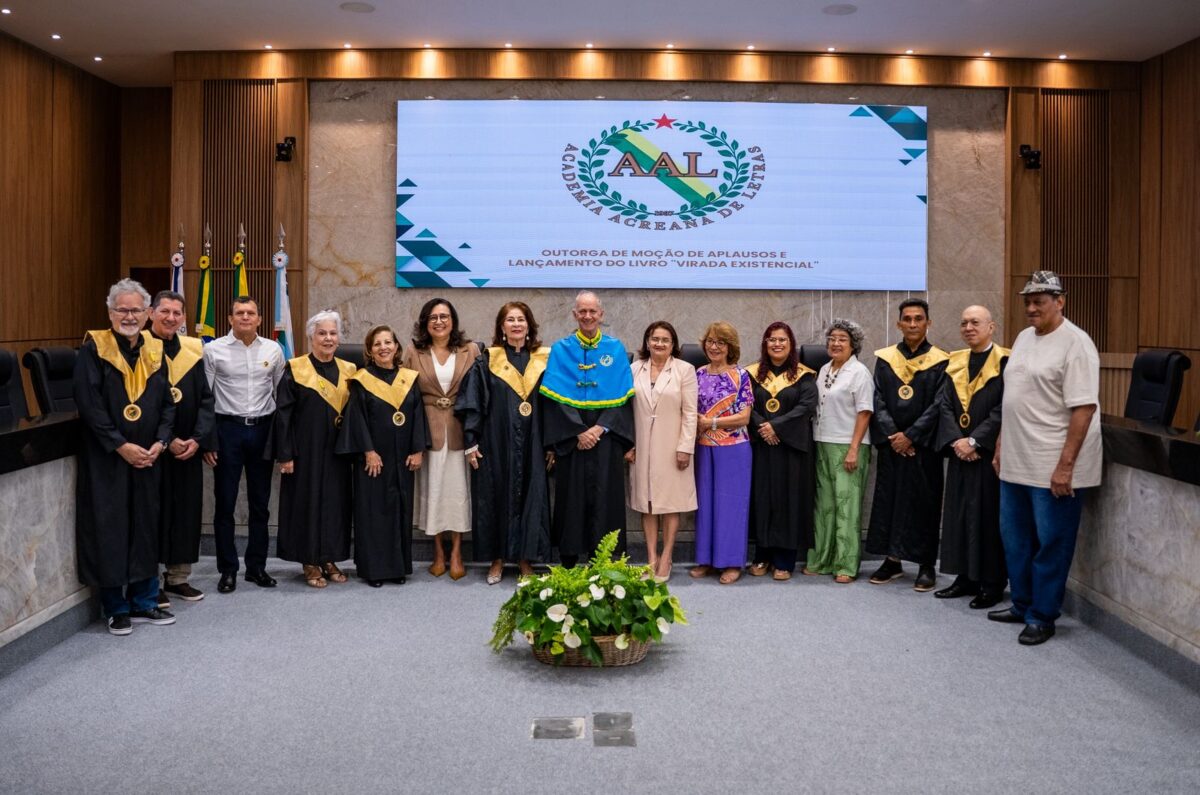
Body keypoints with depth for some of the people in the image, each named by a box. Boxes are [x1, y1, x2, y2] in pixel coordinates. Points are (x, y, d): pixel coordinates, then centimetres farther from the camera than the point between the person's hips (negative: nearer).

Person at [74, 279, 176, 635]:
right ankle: (116, 609, 12)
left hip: (147, 458, 4)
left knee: (146, 528, 9)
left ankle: (144, 602, 19)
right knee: (110, 529, 1)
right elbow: (89, 404, -12)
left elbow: (167, 402, 9)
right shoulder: (94, 349, -6)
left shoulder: (155, 351, 8)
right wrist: (121, 446, -16)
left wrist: (160, 442, -5)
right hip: (105, 459, -4)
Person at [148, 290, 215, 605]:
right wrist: (167, 440, -15)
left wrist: (198, 438, -7)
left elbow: (206, 398, 5)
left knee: (187, 509, 8)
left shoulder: (192, 350, 7)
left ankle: (178, 577, 19)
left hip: (188, 448, 4)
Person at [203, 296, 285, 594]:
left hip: (263, 428, 2)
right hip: (228, 427, -2)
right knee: (225, 502, 4)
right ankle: (227, 569, 16)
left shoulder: (273, 350, 4)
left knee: (260, 502, 10)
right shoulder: (214, 350, -3)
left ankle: (256, 566, 22)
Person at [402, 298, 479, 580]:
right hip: (428, 431, 1)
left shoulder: (471, 351, 3)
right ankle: (438, 552, 16)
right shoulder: (413, 353, 5)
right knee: (432, 489, 5)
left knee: (458, 489, 1)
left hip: (460, 431, 0)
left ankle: (456, 553, 10)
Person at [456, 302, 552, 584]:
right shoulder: (486, 362, 1)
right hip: (496, 444, -1)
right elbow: (471, 403, -1)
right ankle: (497, 559, 15)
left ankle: (525, 558, 15)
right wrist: (471, 442, -6)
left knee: (529, 496, 4)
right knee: (496, 497, 3)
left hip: (531, 446, 2)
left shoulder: (543, 360, 6)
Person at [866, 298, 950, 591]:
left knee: (923, 502, 2)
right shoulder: (884, 359, 5)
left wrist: (910, 436, -13)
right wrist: (892, 435, -10)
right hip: (890, 445, 3)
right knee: (888, 500, 6)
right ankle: (892, 560, 17)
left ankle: (926, 565, 10)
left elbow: (938, 405, -7)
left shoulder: (940, 361, -2)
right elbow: (877, 401, 1)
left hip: (923, 446, -3)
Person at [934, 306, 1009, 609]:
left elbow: (1002, 410, -13)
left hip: (990, 453, -6)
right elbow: (945, 406, 4)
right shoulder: (955, 363, 10)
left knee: (989, 516, -1)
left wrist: (975, 441, -17)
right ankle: (966, 577, 19)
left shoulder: (1004, 363, -7)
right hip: (960, 454, 6)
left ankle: (992, 584, 9)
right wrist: (956, 441, -10)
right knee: (959, 514, 9)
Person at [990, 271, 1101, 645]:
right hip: (1016, 464, 9)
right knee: (1015, 538, 17)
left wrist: (1066, 465, -21)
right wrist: (1001, 446, 16)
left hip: (1053, 469, -9)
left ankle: (1042, 616, 15)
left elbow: (1084, 408, -19)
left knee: (1051, 543, 3)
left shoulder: (1075, 343, -14)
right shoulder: (1024, 338, 12)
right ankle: (1022, 604, 32)